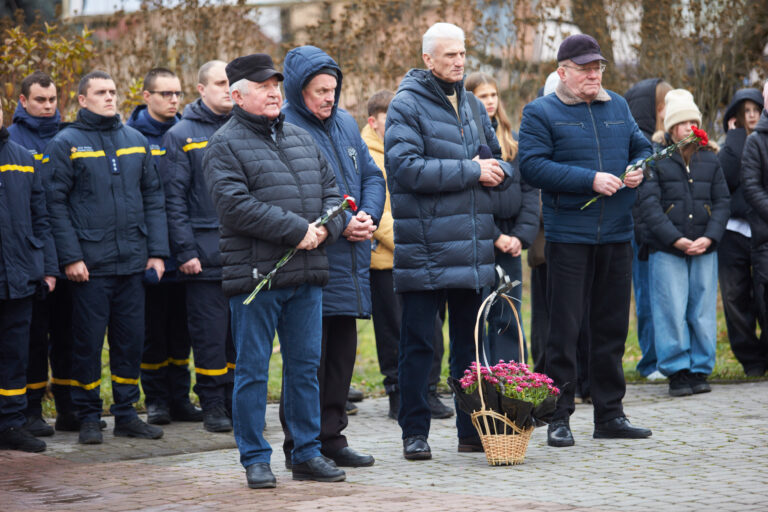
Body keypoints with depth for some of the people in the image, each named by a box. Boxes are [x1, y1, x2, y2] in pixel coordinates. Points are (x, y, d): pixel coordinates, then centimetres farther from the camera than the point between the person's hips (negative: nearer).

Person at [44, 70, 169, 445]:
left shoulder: (136, 141, 12)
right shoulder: (66, 144, -1)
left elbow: (153, 196, 13)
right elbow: (56, 203, -5)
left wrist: (157, 251, 5)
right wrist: (70, 256, -13)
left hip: (133, 261, 4)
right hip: (90, 264, -4)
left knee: (131, 339, 7)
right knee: (88, 340, 0)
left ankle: (126, 413, 16)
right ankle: (88, 417, 9)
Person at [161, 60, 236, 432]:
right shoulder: (181, 136, 0)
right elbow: (174, 199, -4)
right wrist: (185, 251, -11)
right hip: (206, 254, -4)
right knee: (209, 332, -1)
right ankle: (213, 405, 8)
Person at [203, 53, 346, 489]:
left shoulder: (302, 139, 17)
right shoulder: (226, 145, -4)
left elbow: (331, 190, 17)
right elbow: (236, 204, -16)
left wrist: (324, 229, -5)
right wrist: (297, 230, -17)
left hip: (307, 275, 6)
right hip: (255, 275, -6)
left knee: (306, 367, 10)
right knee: (253, 371, 1)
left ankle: (308, 452, 19)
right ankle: (255, 458, 9)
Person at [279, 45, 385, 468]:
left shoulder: (346, 124, 14)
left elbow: (371, 176, 17)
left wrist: (368, 216, -2)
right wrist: (341, 224, -19)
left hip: (350, 260, 8)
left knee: (342, 352, 12)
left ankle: (331, 437, 21)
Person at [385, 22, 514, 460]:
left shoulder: (472, 105, 15)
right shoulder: (407, 106, -6)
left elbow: (498, 161, 24)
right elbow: (407, 168, -18)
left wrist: (496, 170, -2)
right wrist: (471, 171, -15)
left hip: (474, 250, 6)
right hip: (425, 248, -6)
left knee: (472, 342, 11)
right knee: (419, 344, 0)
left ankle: (472, 430, 18)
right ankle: (415, 432, 8)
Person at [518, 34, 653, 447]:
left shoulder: (617, 107, 14)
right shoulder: (541, 113, -3)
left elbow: (641, 147, 23)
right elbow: (533, 166, -14)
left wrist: (638, 170, -1)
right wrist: (590, 179, -19)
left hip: (617, 234, 5)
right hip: (568, 236, -5)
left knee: (612, 327, 10)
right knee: (565, 328, -3)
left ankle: (609, 414, 19)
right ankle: (559, 417, 4)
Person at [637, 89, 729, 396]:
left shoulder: (709, 159, 12)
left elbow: (722, 201, 10)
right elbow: (648, 203, -8)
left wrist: (709, 237, -6)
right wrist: (676, 239, -14)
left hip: (705, 248, 3)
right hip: (666, 249, -3)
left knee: (703, 311, 4)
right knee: (671, 312, -5)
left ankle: (700, 369, 13)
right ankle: (677, 371, 3)